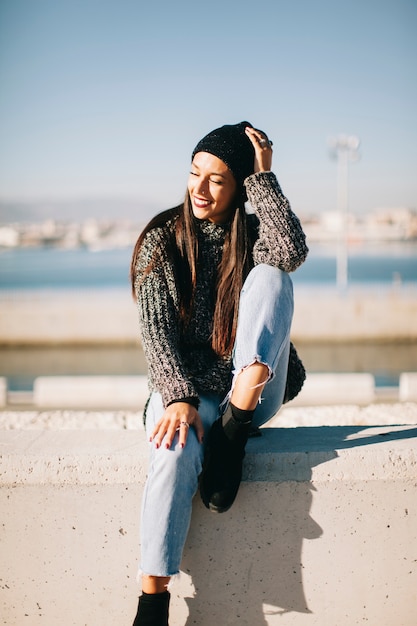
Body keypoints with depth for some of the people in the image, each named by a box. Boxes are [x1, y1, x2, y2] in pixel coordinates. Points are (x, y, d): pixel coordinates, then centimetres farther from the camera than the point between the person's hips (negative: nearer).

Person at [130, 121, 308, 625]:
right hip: (188, 387, -1)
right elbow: (156, 330, -9)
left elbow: (292, 253, -23)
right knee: (176, 450, -37)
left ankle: (234, 426, -27)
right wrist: (178, 397, -23)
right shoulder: (161, 241, 2)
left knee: (269, 276, -23)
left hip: (255, 389, 1)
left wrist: (263, 177, -15)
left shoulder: (255, 235, 4)